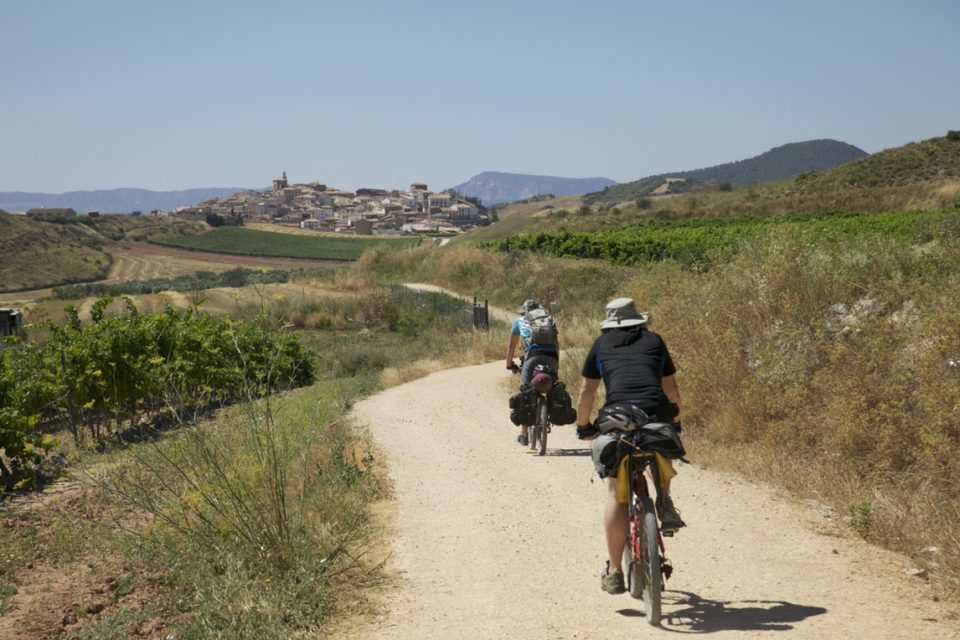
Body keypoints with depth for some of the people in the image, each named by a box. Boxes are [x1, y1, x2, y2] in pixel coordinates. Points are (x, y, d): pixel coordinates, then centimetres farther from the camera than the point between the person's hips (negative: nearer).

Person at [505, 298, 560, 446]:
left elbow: (511, 345, 35)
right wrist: (557, 363, 48)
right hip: (551, 358, 2)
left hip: (533, 356, -2)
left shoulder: (520, 321, 28)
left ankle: (524, 433, -2)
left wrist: (509, 364, 46)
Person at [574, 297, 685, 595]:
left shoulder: (601, 344, 21)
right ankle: (665, 503, 17)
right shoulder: (654, 340, 24)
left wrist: (583, 427, 34)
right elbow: (671, 388, 27)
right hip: (657, 415, 2)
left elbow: (586, 391, 21)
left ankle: (614, 572, 3)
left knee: (616, 493, 5)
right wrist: (676, 420, 43)